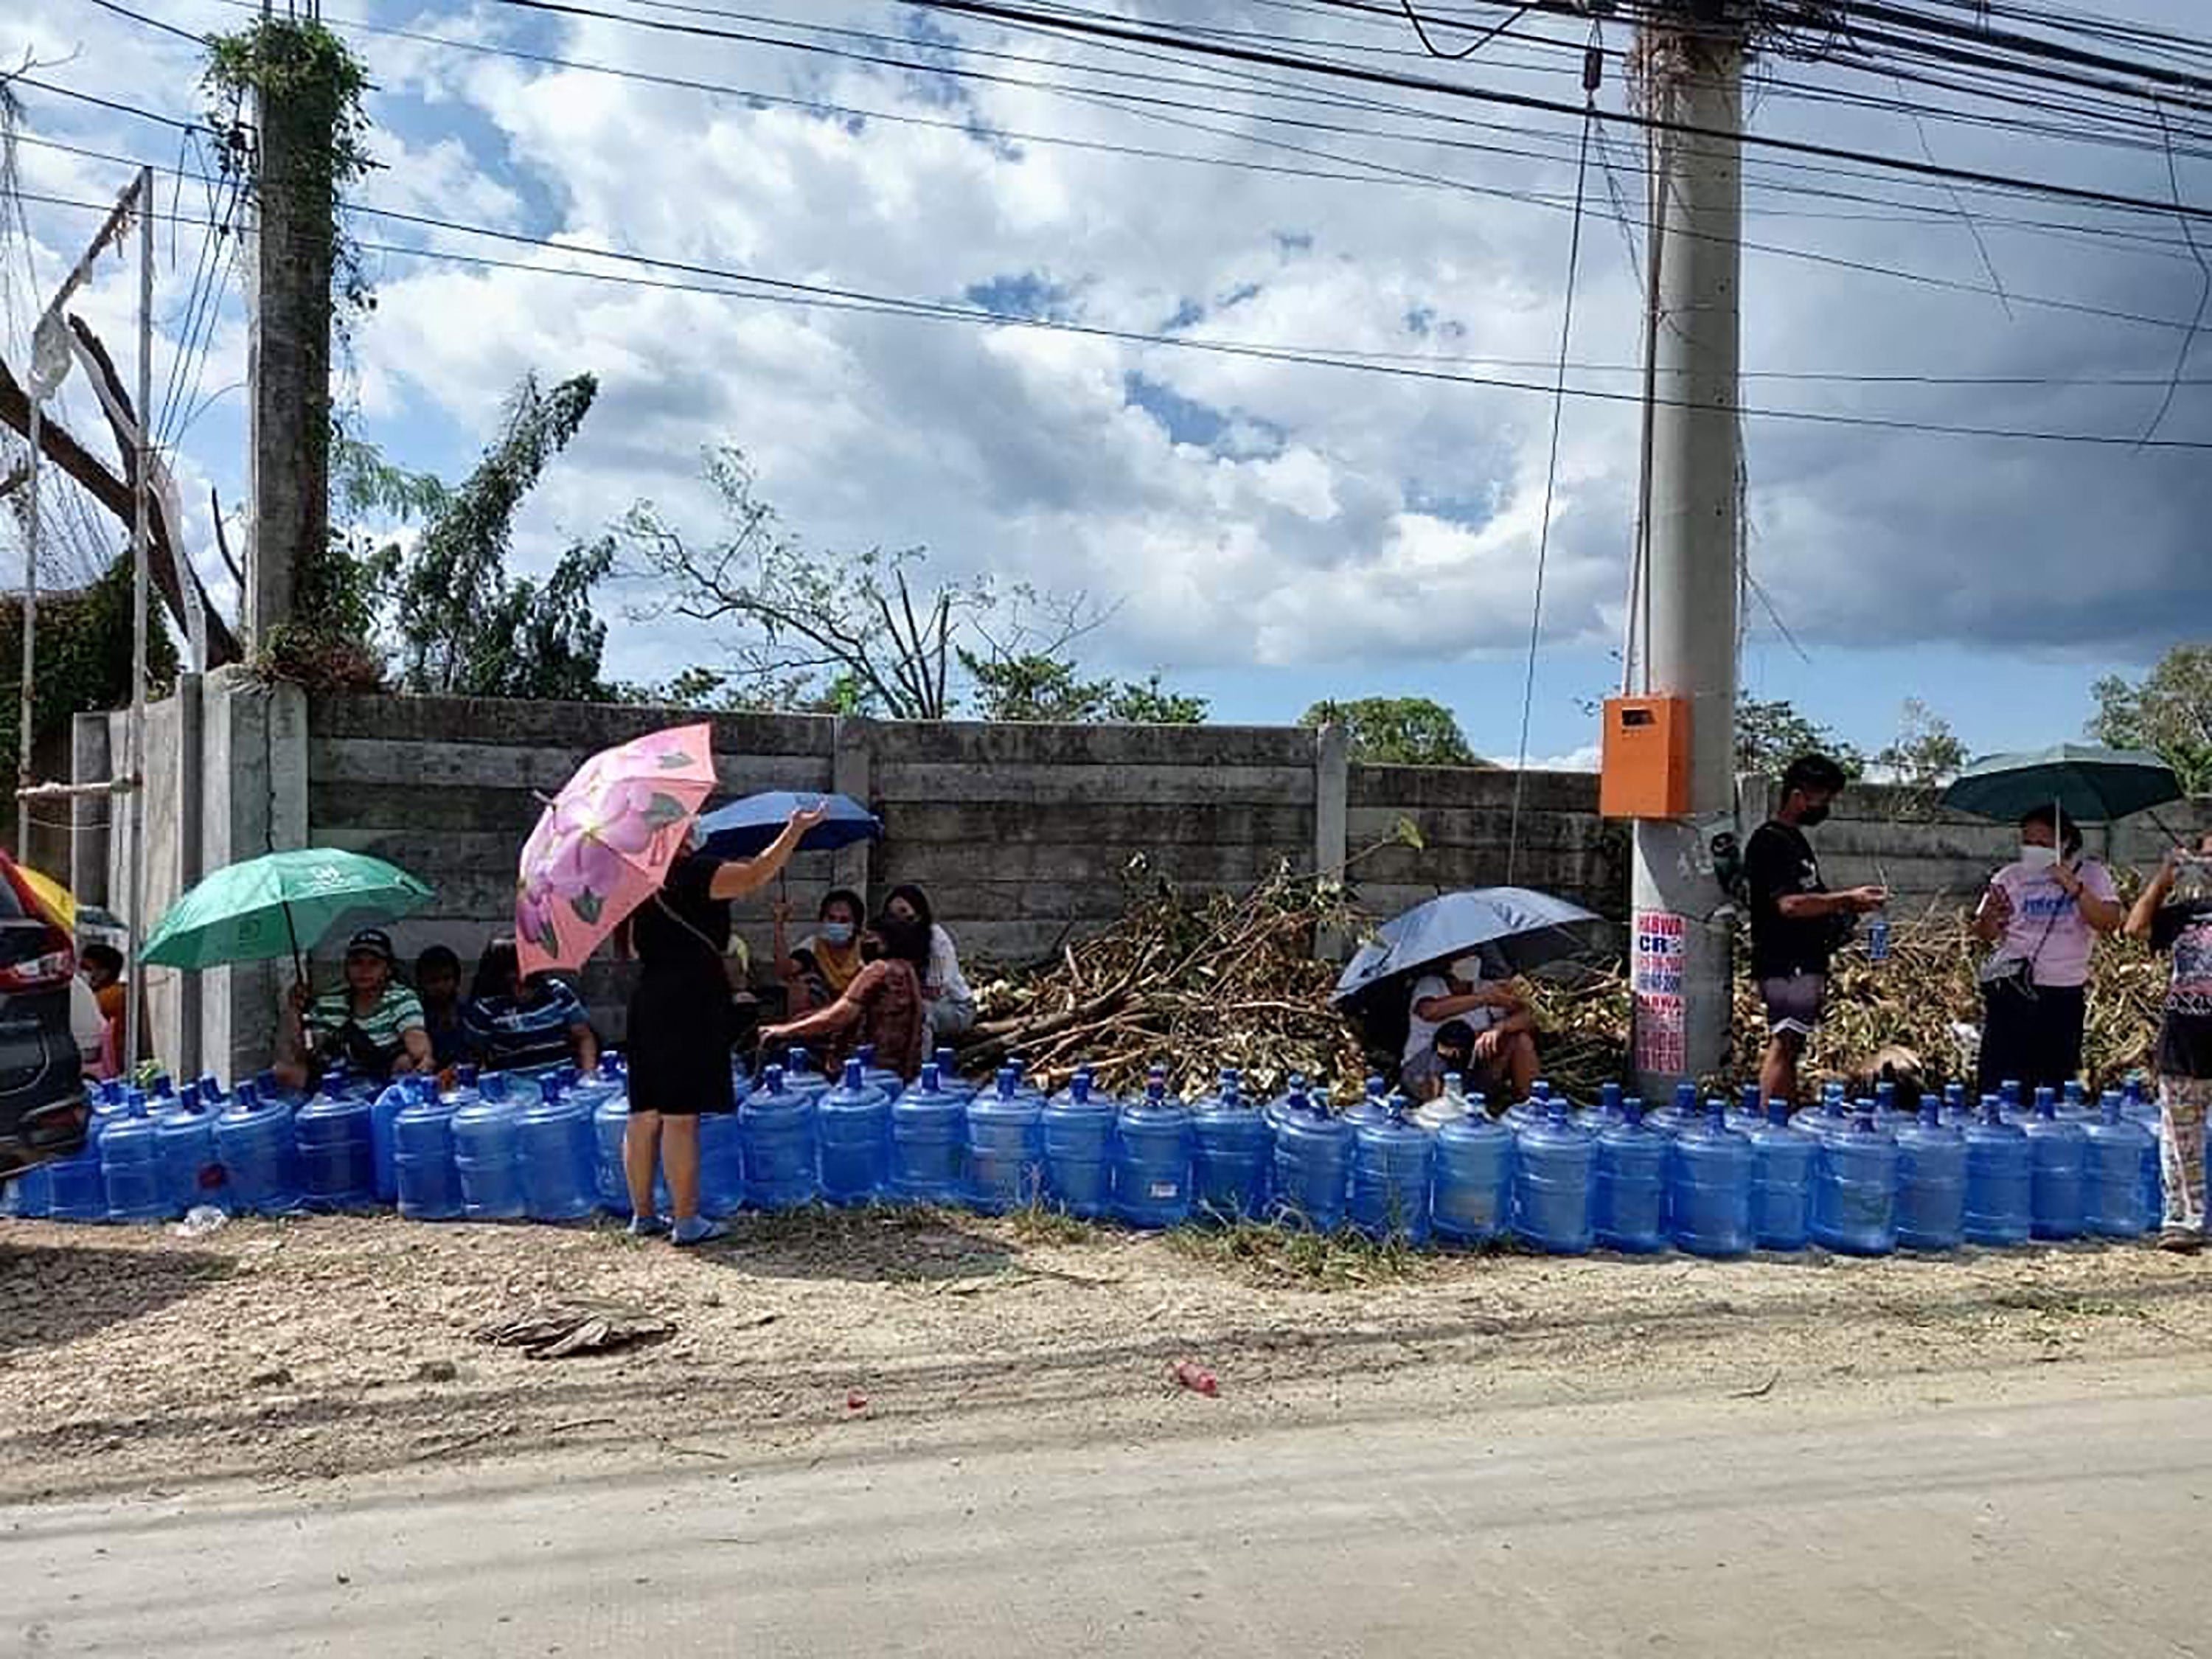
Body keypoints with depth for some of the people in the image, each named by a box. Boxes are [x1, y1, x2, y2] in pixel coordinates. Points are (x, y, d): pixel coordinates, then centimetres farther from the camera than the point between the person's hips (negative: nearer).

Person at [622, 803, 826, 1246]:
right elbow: (755, 876, -18)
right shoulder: (689, 873, -11)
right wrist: (796, 830, -13)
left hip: (648, 1001, 8)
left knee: (644, 1115, 11)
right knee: (681, 1116, -6)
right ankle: (686, 1221, -2)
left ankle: (643, 1213, 19)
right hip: (690, 1001, -8)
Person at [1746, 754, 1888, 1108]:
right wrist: (1847, 899, -18)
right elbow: (1789, 904, -22)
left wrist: (1847, 904, 12)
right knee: (1783, 1045, -12)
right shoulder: (1769, 842, -12)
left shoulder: (1795, 840, 20)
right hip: (1785, 963, -10)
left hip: (1805, 962, 10)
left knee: (1790, 1046, 9)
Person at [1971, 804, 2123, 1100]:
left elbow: (2109, 923, -11)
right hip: (2013, 989, 0)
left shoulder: (2091, 874, 4)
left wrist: (2073, 887, -21)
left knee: (2058, 1079, 9)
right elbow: (1985, 935, 5)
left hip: (2065, 991, 0)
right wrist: (1988, 916, -17)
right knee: (1999, 1077, -5)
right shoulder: (2011, 876, 6)